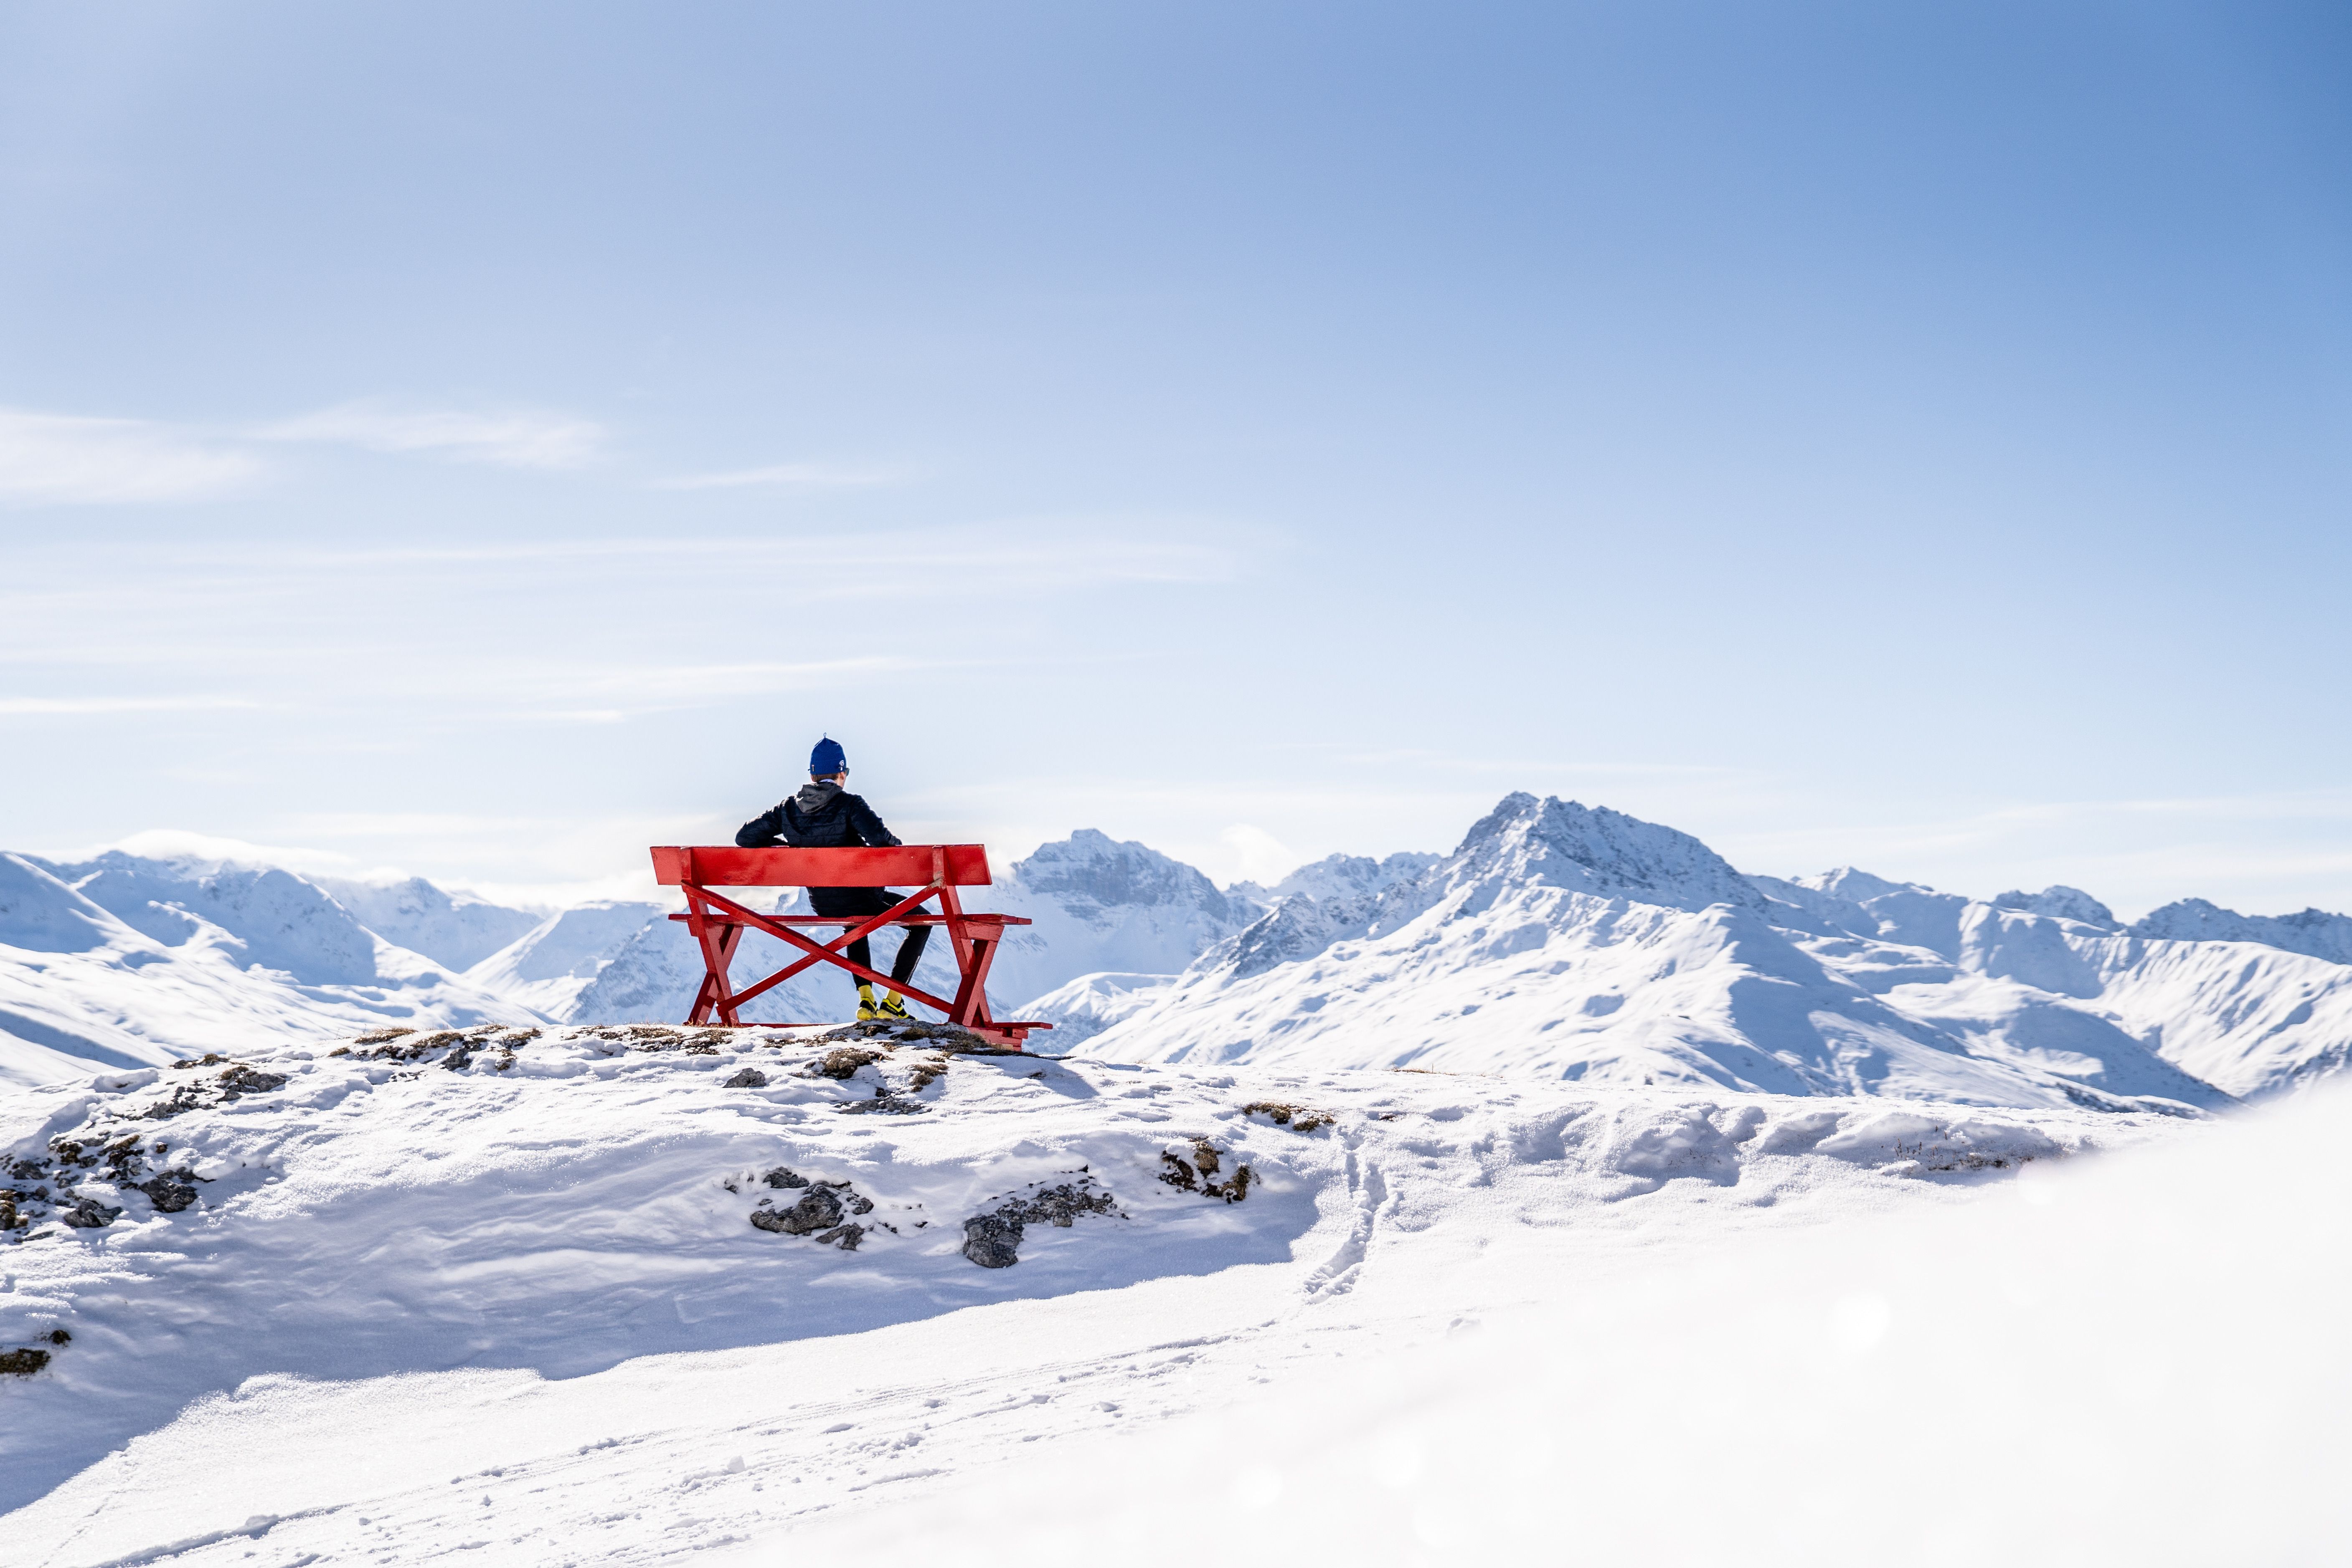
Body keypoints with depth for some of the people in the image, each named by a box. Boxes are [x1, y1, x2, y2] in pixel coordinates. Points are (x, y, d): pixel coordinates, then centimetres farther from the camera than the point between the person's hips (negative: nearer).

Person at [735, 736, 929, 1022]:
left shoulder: (788, 808, -3)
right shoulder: (848, 804, -18)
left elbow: (745, 837, 3)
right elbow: (880, 839, -32)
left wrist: (788, 847, 12)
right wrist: (896, 846, -9)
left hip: (822, 905, 6)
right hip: (863, 898, -5)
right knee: (922, 922, 18)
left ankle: (865, 998, 25)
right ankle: (892, 1003, 8)